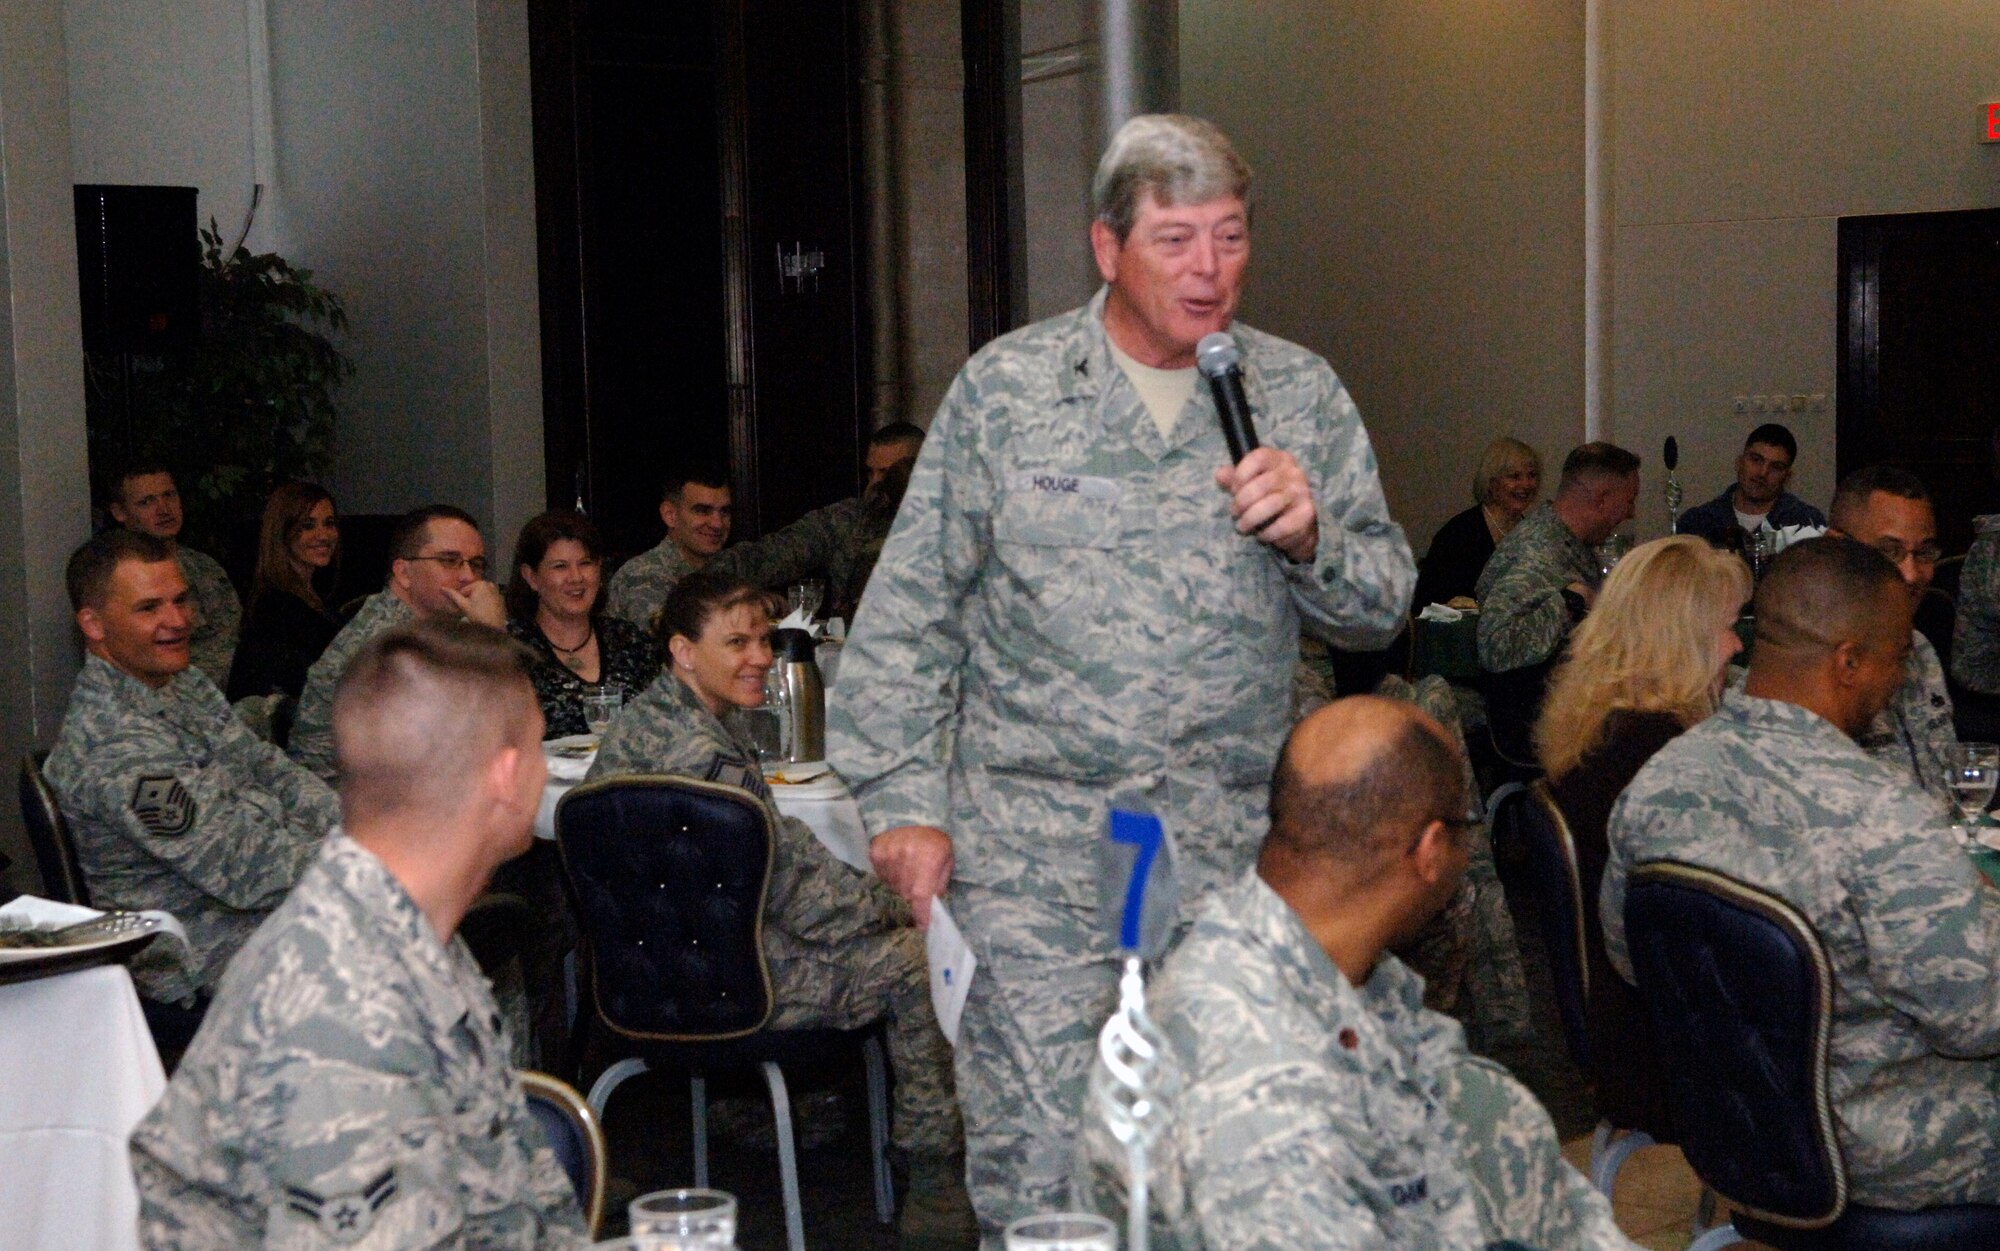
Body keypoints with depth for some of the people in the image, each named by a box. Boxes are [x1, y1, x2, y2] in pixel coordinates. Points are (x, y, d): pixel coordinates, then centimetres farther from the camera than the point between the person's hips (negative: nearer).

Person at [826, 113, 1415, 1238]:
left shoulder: (1300, 396, 6)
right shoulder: (1007, 387, 1)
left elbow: (1382, 610, 8)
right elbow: (911, 610, 3)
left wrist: (1309, 539, -13)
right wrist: (904, 799, -3)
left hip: (1232, 855, 2)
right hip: (1034, 851, -2)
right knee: (1035, 1168, -2)